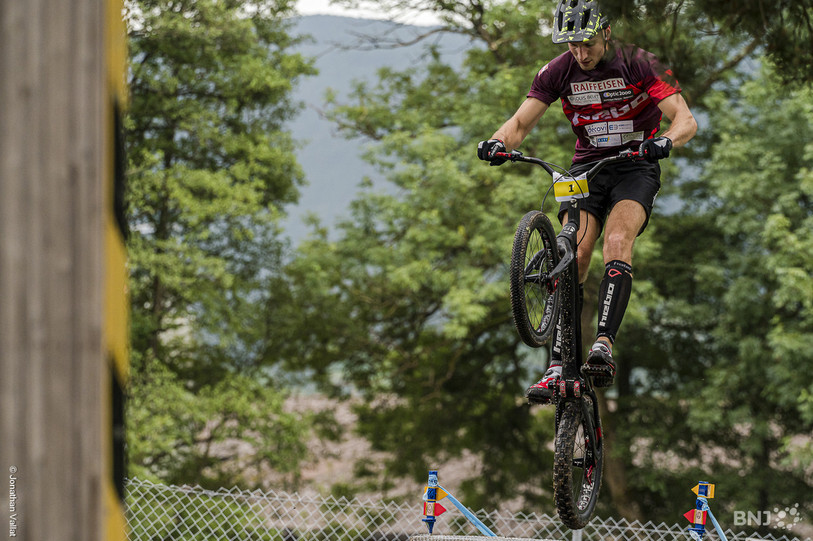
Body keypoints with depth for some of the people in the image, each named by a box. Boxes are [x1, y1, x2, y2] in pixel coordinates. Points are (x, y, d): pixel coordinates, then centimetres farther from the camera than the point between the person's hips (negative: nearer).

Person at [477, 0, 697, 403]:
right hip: (585, 168, 3)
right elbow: (521, 121, -7)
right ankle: (558, 366, -20)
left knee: (617, 240, -30)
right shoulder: (559, 71, -5)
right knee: (573, 257, -16)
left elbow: (686, 120, -20)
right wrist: (499, 141, -30)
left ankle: (604, 342, -40)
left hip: (635, 169, -3)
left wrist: (665, 141, -43)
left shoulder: (638, 64, -14)